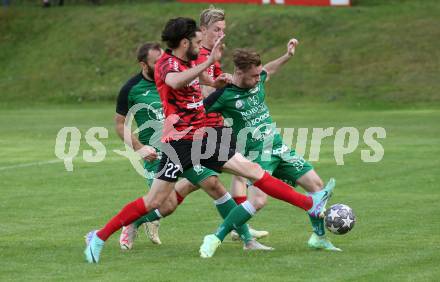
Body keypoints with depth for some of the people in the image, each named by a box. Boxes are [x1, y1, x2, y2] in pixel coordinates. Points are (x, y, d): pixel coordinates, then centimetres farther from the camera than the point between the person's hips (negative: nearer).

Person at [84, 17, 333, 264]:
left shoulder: (190, 62, 13)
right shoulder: (166, 64, -14)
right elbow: (175, 82, -40)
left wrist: (214, 82, 17)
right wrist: (210, 61, -44)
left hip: (202, 139, 8)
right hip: (179, 141, -8)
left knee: (254, 170, 3)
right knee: (154, 202, -8)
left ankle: (311, 205, 4)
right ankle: (99, 237, 4)